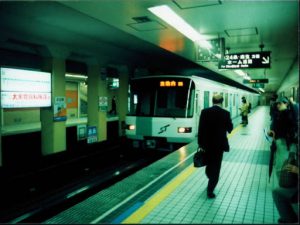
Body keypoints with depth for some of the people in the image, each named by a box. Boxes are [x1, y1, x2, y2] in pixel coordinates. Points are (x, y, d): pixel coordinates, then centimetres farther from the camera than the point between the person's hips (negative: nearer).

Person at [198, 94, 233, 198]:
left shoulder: (204, 112, -7)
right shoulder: (225, 113, -10)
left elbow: (200, 129, -7)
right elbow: (230, 128, 3)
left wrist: (200, 144, -1)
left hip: (207, 143, 3)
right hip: (219, 144, -2)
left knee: (209, 164, 23)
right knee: (216, 167, 6)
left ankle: (211, 182, 45)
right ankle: (210, 191, 7)